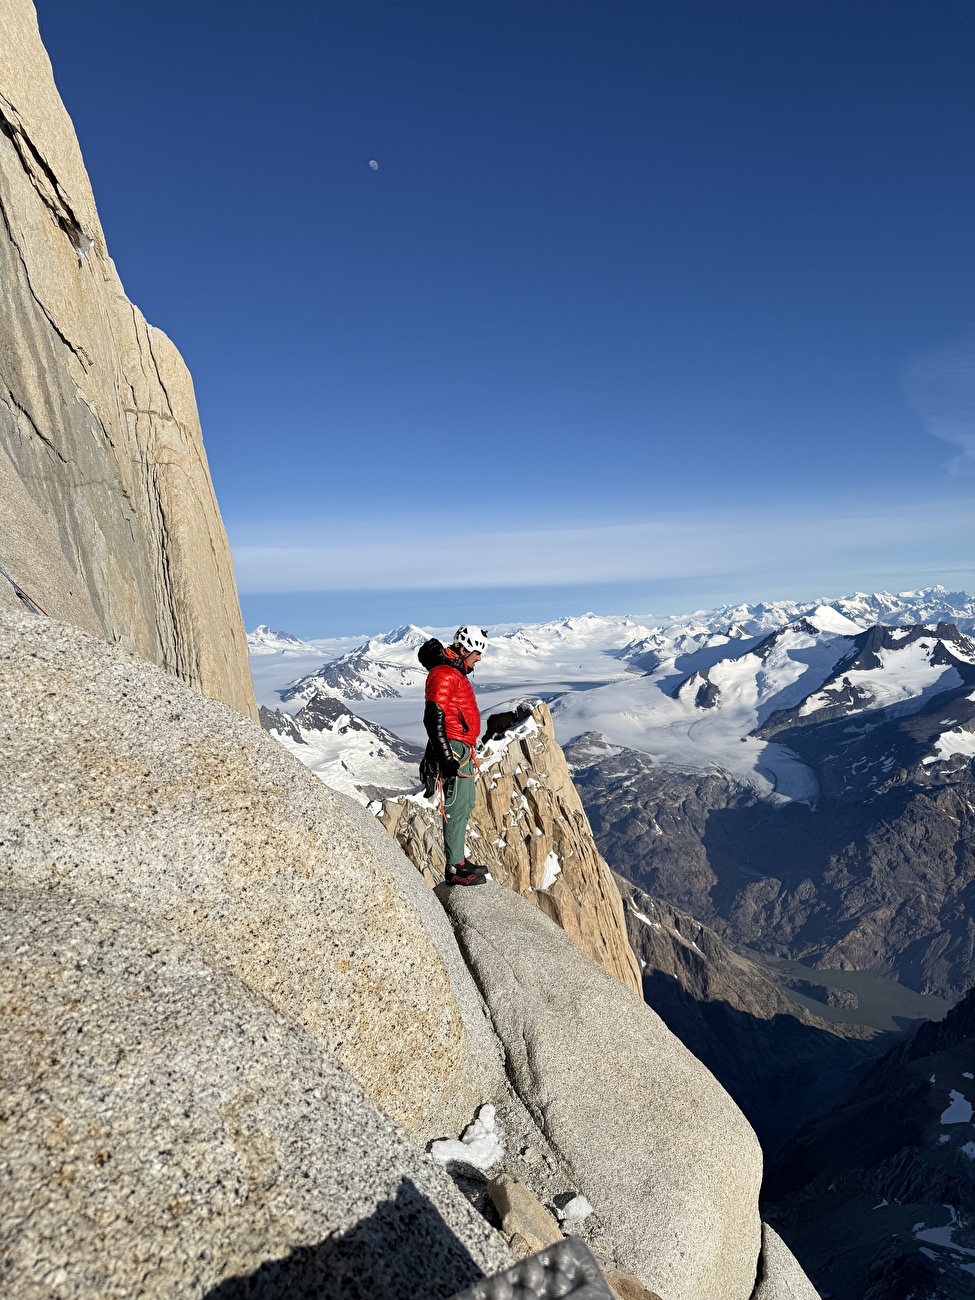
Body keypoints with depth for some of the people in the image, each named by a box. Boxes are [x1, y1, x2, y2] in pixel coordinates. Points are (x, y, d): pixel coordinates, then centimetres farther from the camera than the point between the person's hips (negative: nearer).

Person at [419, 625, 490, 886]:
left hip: (462, 751, 11)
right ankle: (454, 869, 4)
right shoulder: (443, 675, -16)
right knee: (457, 809, -5)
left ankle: (460, 859, 28)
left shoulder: (455, 672, 17)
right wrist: (447, 759, -24)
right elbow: (433, 719, -22)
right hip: (453, 751, -11)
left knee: (465, 806, 17)